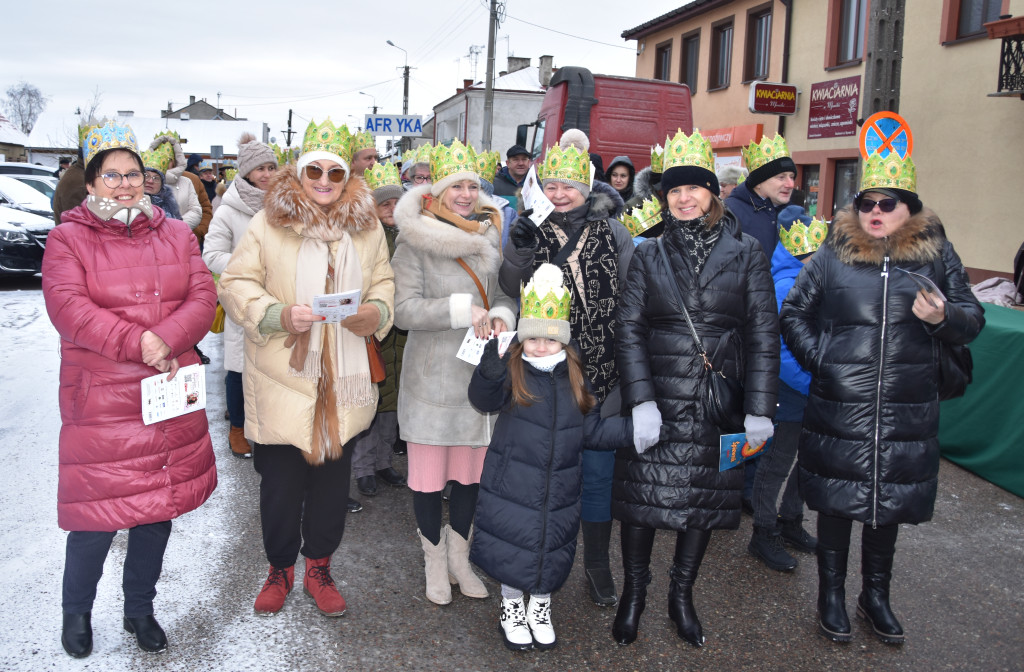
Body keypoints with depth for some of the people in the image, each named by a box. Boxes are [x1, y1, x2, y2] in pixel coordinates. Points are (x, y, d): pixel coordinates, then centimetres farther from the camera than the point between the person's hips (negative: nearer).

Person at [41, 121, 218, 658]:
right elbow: (68, 309, -14)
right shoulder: (68, 239, -1)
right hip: (101, 403, -3)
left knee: (158, 509, 14)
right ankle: (76, 612, 31)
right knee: (97, 517, 2)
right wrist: (138, 343, -23)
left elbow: (203, 298, 0)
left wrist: (166, 341, -18)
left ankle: (140, 609, 35)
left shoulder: (175, 235, 9)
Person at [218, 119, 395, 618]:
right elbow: (236, 284, -4)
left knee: (333, 477, 12)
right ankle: (280, 567, 31)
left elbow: (383, 280, 15)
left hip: (345, 380, 3)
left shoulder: (366, 225, 7)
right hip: (283, 378, -2)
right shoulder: (269, 222, -3)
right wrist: (279, 315, -21)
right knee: (281, 479, 8)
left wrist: (378, 311, -7)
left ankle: (319, 565, 32)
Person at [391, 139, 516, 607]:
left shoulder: (490, 236, 9)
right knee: (429, 475, 5)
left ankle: (459, 554, 35)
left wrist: (501, 315, -7)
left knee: (471, 471, 13)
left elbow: (506, 293, 15)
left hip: (480, 374, 4)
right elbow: (404, 309, -14)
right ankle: (434, 559, 29)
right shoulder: (414, 239, -7)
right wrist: (462, 310, -21)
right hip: (431, 376, -4)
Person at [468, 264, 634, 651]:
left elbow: (593, 430, 4)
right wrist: (492, 362, -49)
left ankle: (540, 608, 42)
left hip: (558, 494, 3)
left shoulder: (574, 377, 1)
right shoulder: (511, 371, -11)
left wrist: (635, 428, -6)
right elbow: (484, 400, -32)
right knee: (513, 549, 10)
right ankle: (511, 608, 37)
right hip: (511, 488, -3)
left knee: (552, 552, 16)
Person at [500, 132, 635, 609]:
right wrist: (517, 251, -18)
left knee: (597, 470, 7)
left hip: (600, 373, 0)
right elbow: (511, 291, -1)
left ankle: (597, 563, 25)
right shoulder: (532, 230, 4)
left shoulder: (610, 231, 2)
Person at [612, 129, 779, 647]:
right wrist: (641, 400, -13)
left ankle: (682, 595, 31)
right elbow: (628, 328, -3)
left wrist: (759, 409, -5)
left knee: (705, 495, 11)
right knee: (642, 491, 3)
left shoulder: (745, 254, 2)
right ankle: (634, 592, 26)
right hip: (656, 397, 0)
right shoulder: (649, 255, 4)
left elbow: (763, 333, 0)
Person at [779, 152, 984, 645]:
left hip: (906, 411, 2)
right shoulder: (833, 255, 0)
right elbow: (794, 313, 7)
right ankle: (831, 594, 26)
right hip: (838, 408, -1)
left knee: (889, 502, 14)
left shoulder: (936, 255, 4)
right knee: (837, 500, 8)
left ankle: (875, 594, 33)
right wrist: (818, 359, -4)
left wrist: (943, 317, -16)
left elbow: (972, 320, 6)